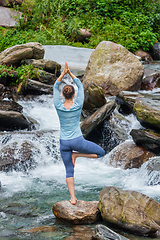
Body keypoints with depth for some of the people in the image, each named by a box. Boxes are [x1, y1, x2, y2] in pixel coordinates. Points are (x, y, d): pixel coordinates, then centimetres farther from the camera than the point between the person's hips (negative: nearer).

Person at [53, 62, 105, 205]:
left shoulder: (59, 107, -7)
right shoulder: (78, 106, -10)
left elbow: (55, 87, 5)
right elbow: (80, 86, 1)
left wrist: (63, 73, -1)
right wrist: (70, 73, 2)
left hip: (64, 143, 3)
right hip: (77, 141, -3)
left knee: (69, 171, 11)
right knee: (101, 153, 15)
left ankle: (73, 198, 4)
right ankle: (76, 155, 1)